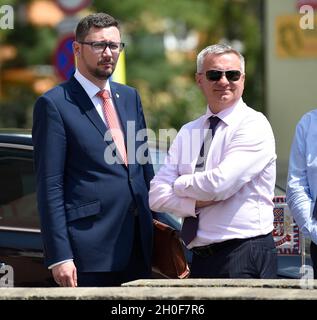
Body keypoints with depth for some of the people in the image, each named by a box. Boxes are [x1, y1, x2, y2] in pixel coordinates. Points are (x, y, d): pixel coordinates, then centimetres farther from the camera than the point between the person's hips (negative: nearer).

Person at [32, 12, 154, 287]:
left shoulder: (130, 97, 16)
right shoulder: (54, 104, -4)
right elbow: (49, 187, -8)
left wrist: (155, 225, 12)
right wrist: (59, 256, -14)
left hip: (139, 249, 6)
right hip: (90, 249, -6)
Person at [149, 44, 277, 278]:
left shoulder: (254, 125, -6)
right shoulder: (187, 133, 13)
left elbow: (219, 184, -18)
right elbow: (157, 196, 5)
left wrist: (179, 185, 0)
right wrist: (198, 203, -11)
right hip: (201, 259, 6)